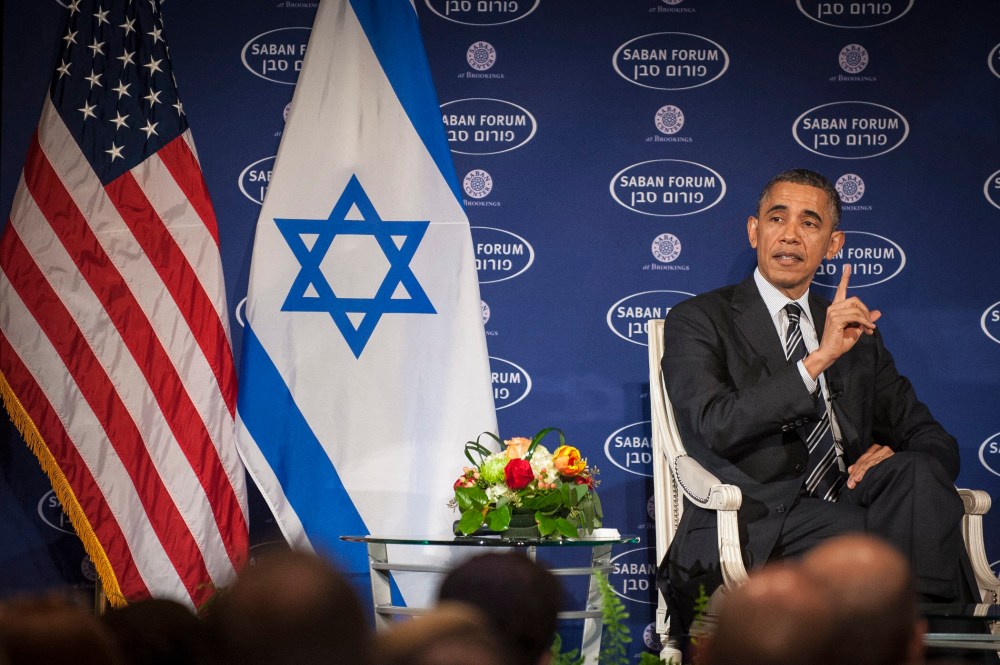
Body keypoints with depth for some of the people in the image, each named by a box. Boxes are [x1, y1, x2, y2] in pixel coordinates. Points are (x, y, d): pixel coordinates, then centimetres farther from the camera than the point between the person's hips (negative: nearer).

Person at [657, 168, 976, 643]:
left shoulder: (856, 330, 24)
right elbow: (716, 427, -10)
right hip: (754, 532, -5)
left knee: (920, 474, -30)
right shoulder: (698, 321, 8)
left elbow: (933, 440, 22)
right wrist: (817, 360, -17)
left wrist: (898, 462, -4)